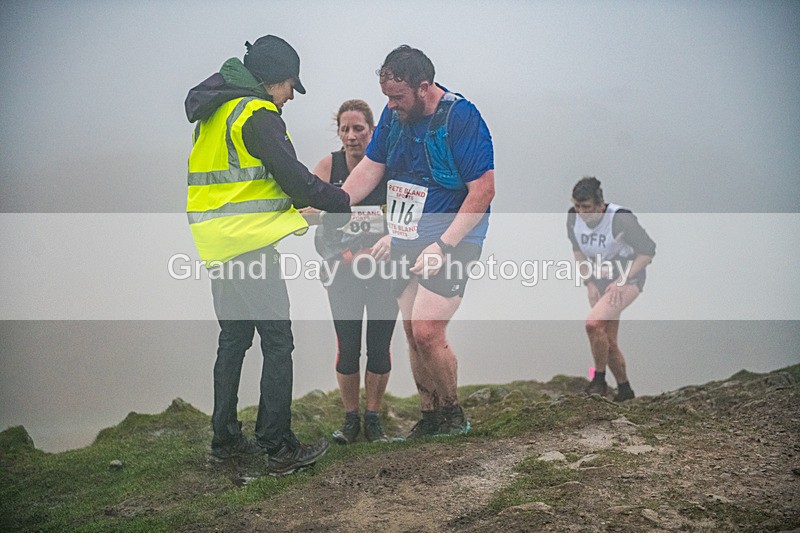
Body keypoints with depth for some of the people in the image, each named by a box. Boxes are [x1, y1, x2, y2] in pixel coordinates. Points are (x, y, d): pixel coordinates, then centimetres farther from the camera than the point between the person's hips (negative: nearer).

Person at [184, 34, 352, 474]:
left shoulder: (216, 113, 18)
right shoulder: (257, 114, -12)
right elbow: (294, 178, -15)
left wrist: (300, 201, 19)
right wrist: (345, 202, -2)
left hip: (218, 244, 10)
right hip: (249, 244, -10)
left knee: (234, 337, 17)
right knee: (277, 342, -4)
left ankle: (225, 438, 24)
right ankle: (279, 448, -1)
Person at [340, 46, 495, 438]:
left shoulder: (461, 118, -15)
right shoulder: (394, 113, 7)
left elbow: (483, 191, -17)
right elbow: (369, 170, 13)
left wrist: (444, 246, -20)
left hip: (451, 238, -7)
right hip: (406, 240, 7)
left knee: (427, 332, -15)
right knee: (413, 332, 7)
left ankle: (454, 414, 5)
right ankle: (429, 419, 20)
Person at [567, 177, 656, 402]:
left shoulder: (620, 218, -24)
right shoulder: (573, 218, -8)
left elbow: (648, 250, -16)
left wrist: (621, 281, -19)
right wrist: (590, 283, 3)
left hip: (628, 281, -7)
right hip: (600, 282, 7)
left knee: (593, 323, -25)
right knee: (608, 340, 8)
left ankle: (599, 380, -7)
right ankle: (624, 389, 26)